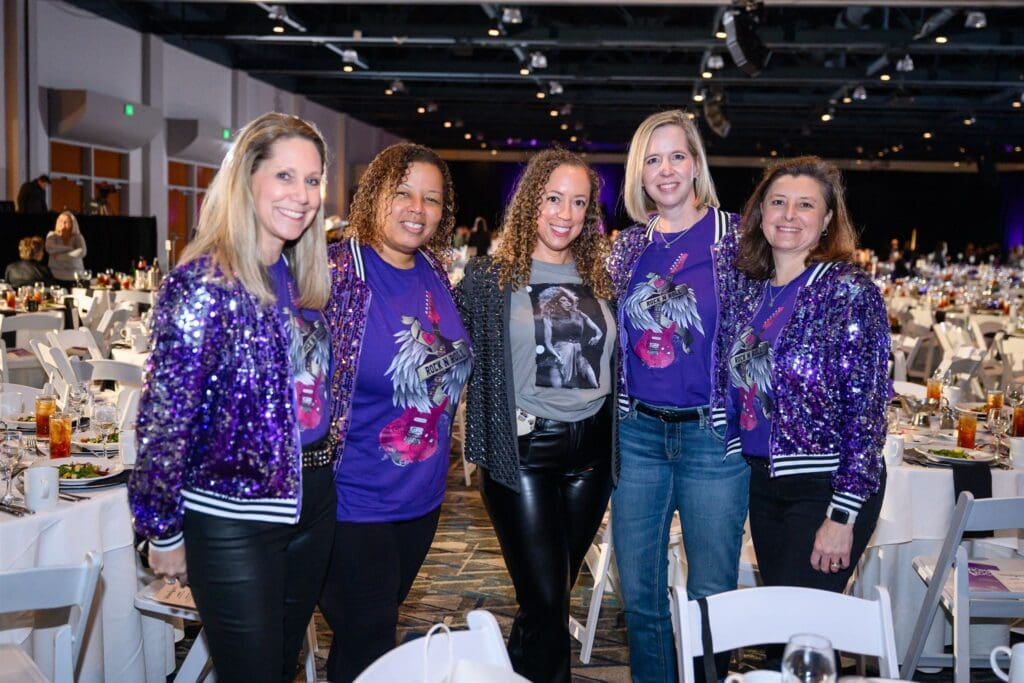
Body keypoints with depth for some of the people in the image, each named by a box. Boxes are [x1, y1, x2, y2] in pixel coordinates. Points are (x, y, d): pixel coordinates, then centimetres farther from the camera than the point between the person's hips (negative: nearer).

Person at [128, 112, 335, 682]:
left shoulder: (304, 278, 5)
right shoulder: (205, 284, -17)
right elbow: (165, 417, -16)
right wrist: (164, 530, -12)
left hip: (312, 501, 7)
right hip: (232, 514, -7)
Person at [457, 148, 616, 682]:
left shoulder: (598, 280, 8)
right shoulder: (490, 277, -5)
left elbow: (618, 363, 16)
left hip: (590, 452, 5)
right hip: (523, 453, -4)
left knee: (553, 597, 13)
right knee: (546, 603, -4)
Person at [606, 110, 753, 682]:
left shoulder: (734, 236, -3)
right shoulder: (629, 246, 8)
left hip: (713, 435, -3)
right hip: (638, 434, 4)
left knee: (711, 595, 5)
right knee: (640, 593, 11)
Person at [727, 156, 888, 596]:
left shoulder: (849, 291, -12)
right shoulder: (753, 292, 7)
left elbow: (867, 408, -16)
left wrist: (842, 515, -18)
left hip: (827, 487, -6)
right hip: (762, 480, 6)